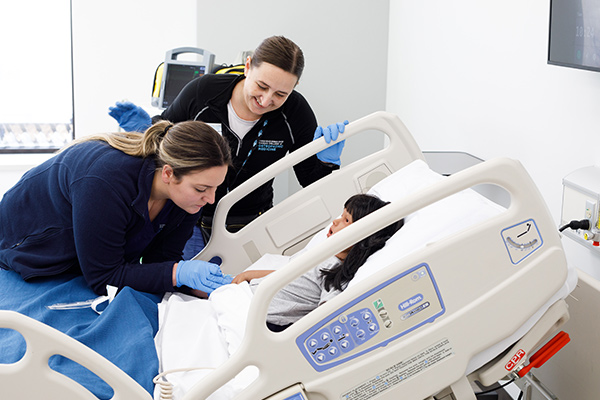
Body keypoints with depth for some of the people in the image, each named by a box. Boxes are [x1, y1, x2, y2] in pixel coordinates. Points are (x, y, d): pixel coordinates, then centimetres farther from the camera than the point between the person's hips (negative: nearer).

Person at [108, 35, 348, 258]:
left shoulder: (295, 112, -15)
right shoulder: (202, 91, -18)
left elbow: (312, 184, -7)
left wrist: (327, 161, -28)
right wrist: (145, 129, -18)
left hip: (251, 225, 1)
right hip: (193, 217, 0)